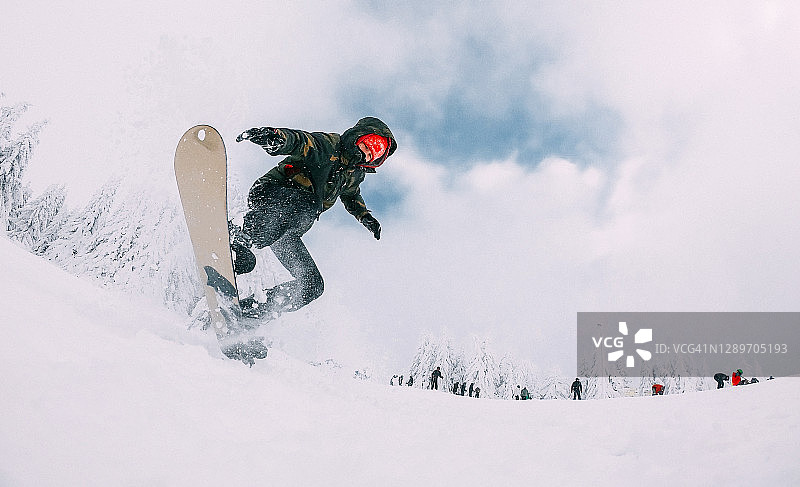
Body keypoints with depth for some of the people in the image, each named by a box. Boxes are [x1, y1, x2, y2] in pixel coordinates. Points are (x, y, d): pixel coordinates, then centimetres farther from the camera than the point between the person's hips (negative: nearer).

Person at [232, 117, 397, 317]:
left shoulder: (354, 175, 19)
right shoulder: (329, 145, -3)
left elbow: (351, 196, 43)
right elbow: (300, 141, -23)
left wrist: (364, 216, 25)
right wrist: (277, 137, -46)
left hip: (285, 231, 8)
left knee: (312, 285, -5)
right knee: (309, 203, -41)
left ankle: (248, 311, -6)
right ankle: (240, 238, -46)